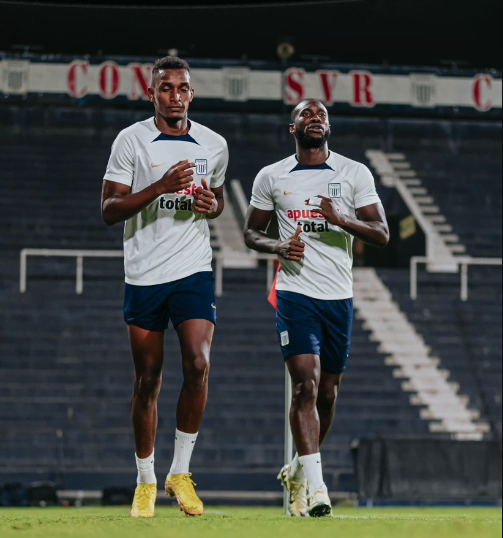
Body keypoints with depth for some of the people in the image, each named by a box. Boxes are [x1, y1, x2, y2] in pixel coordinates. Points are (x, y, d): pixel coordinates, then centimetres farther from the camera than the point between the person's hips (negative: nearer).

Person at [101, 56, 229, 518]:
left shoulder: (214, 145, 8)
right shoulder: (132, 141, -3)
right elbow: (109, 210, -7)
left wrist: (210, 205, 0)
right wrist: (160, 187, -20)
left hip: (194, 271, 2)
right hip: (144, 273, -2)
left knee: (199, 364, -15)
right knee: (147, 380, 3)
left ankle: (181, 472, -1)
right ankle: (146, 481, 16)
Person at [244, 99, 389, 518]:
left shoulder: (355, 174, 5)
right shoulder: (271, 177, 5)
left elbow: (382, 234, 1)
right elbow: (251, 232, 14)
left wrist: (342, 219, -17)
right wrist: (278, 246, -8)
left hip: (339, 296, 2)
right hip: (296, 292, -2)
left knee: (328, 393, 9)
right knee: (305, 382, -16)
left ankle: (299, 469, 31)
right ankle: (315, 485, -20)